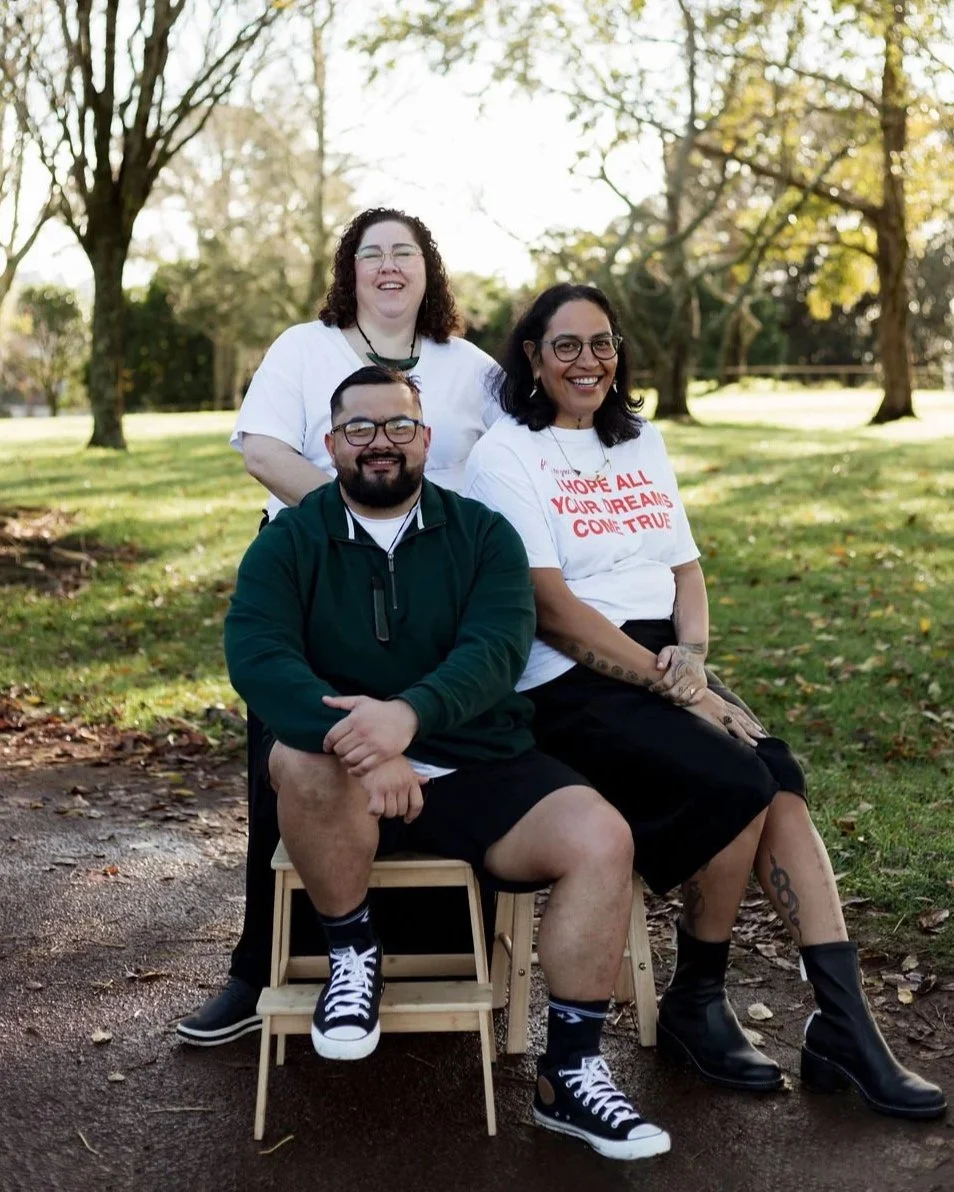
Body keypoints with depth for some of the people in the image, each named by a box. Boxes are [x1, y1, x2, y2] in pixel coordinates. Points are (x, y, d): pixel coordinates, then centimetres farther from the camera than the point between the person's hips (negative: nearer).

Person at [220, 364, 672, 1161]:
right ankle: (353, 952, -8)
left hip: (477, 767, 2)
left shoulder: (483, 534, 5)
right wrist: (358, 741, -33)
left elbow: (496, 649, -13)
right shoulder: (289, 543, 2)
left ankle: (570, 1074, -5)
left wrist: (409, 713, -35)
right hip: (344, 779, -1)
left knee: (604, 839, -21)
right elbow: (256, 657, -15)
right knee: (301, 755, -35)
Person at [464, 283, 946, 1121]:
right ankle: (695, 1005, -5)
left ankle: (845, 1028, -18)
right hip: (569, 684, -6)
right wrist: (670, 684, -16)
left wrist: (692, 654, -5)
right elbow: (551, 608, -12)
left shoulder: (641, 442, 18)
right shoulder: (506, 454, -3)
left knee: (780, 779, -21)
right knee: (737, 784, -25)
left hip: (667, 667, 6)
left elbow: (686, 569, 17)